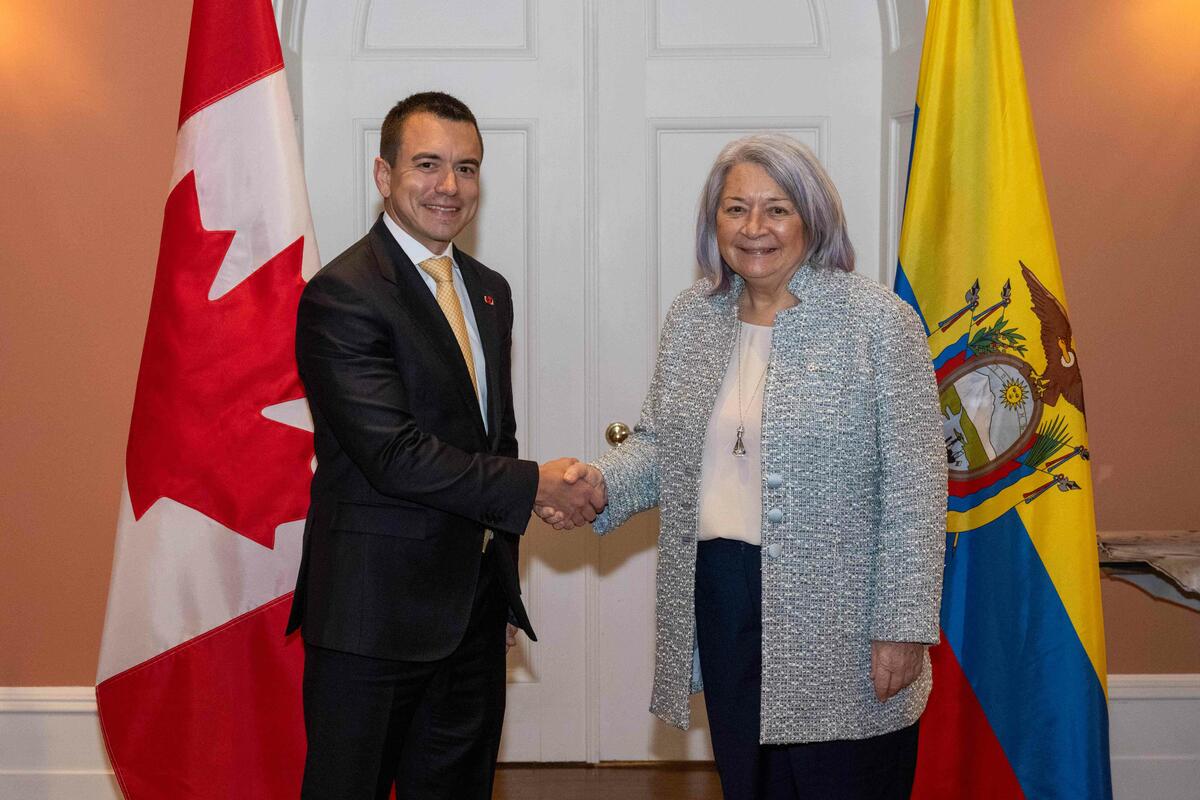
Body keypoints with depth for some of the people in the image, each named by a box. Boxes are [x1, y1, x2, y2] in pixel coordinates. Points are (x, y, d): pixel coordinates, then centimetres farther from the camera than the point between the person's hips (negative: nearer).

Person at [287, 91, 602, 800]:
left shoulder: (489, 291, 12)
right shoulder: (342, 295, -14)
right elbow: (394, 454, -22)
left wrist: (504, 586, 15)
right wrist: (534, 484, -15)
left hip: (474, 605, 8)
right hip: (373, 614, -7)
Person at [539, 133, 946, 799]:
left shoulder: (879, 321, -9)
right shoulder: (690, 319, 7)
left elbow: (915, 486, -11)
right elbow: (660, 441, 15)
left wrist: (903, 629, -13)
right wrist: (601, 482, -6)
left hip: (838, 631, -5)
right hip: (721, 600, 5)